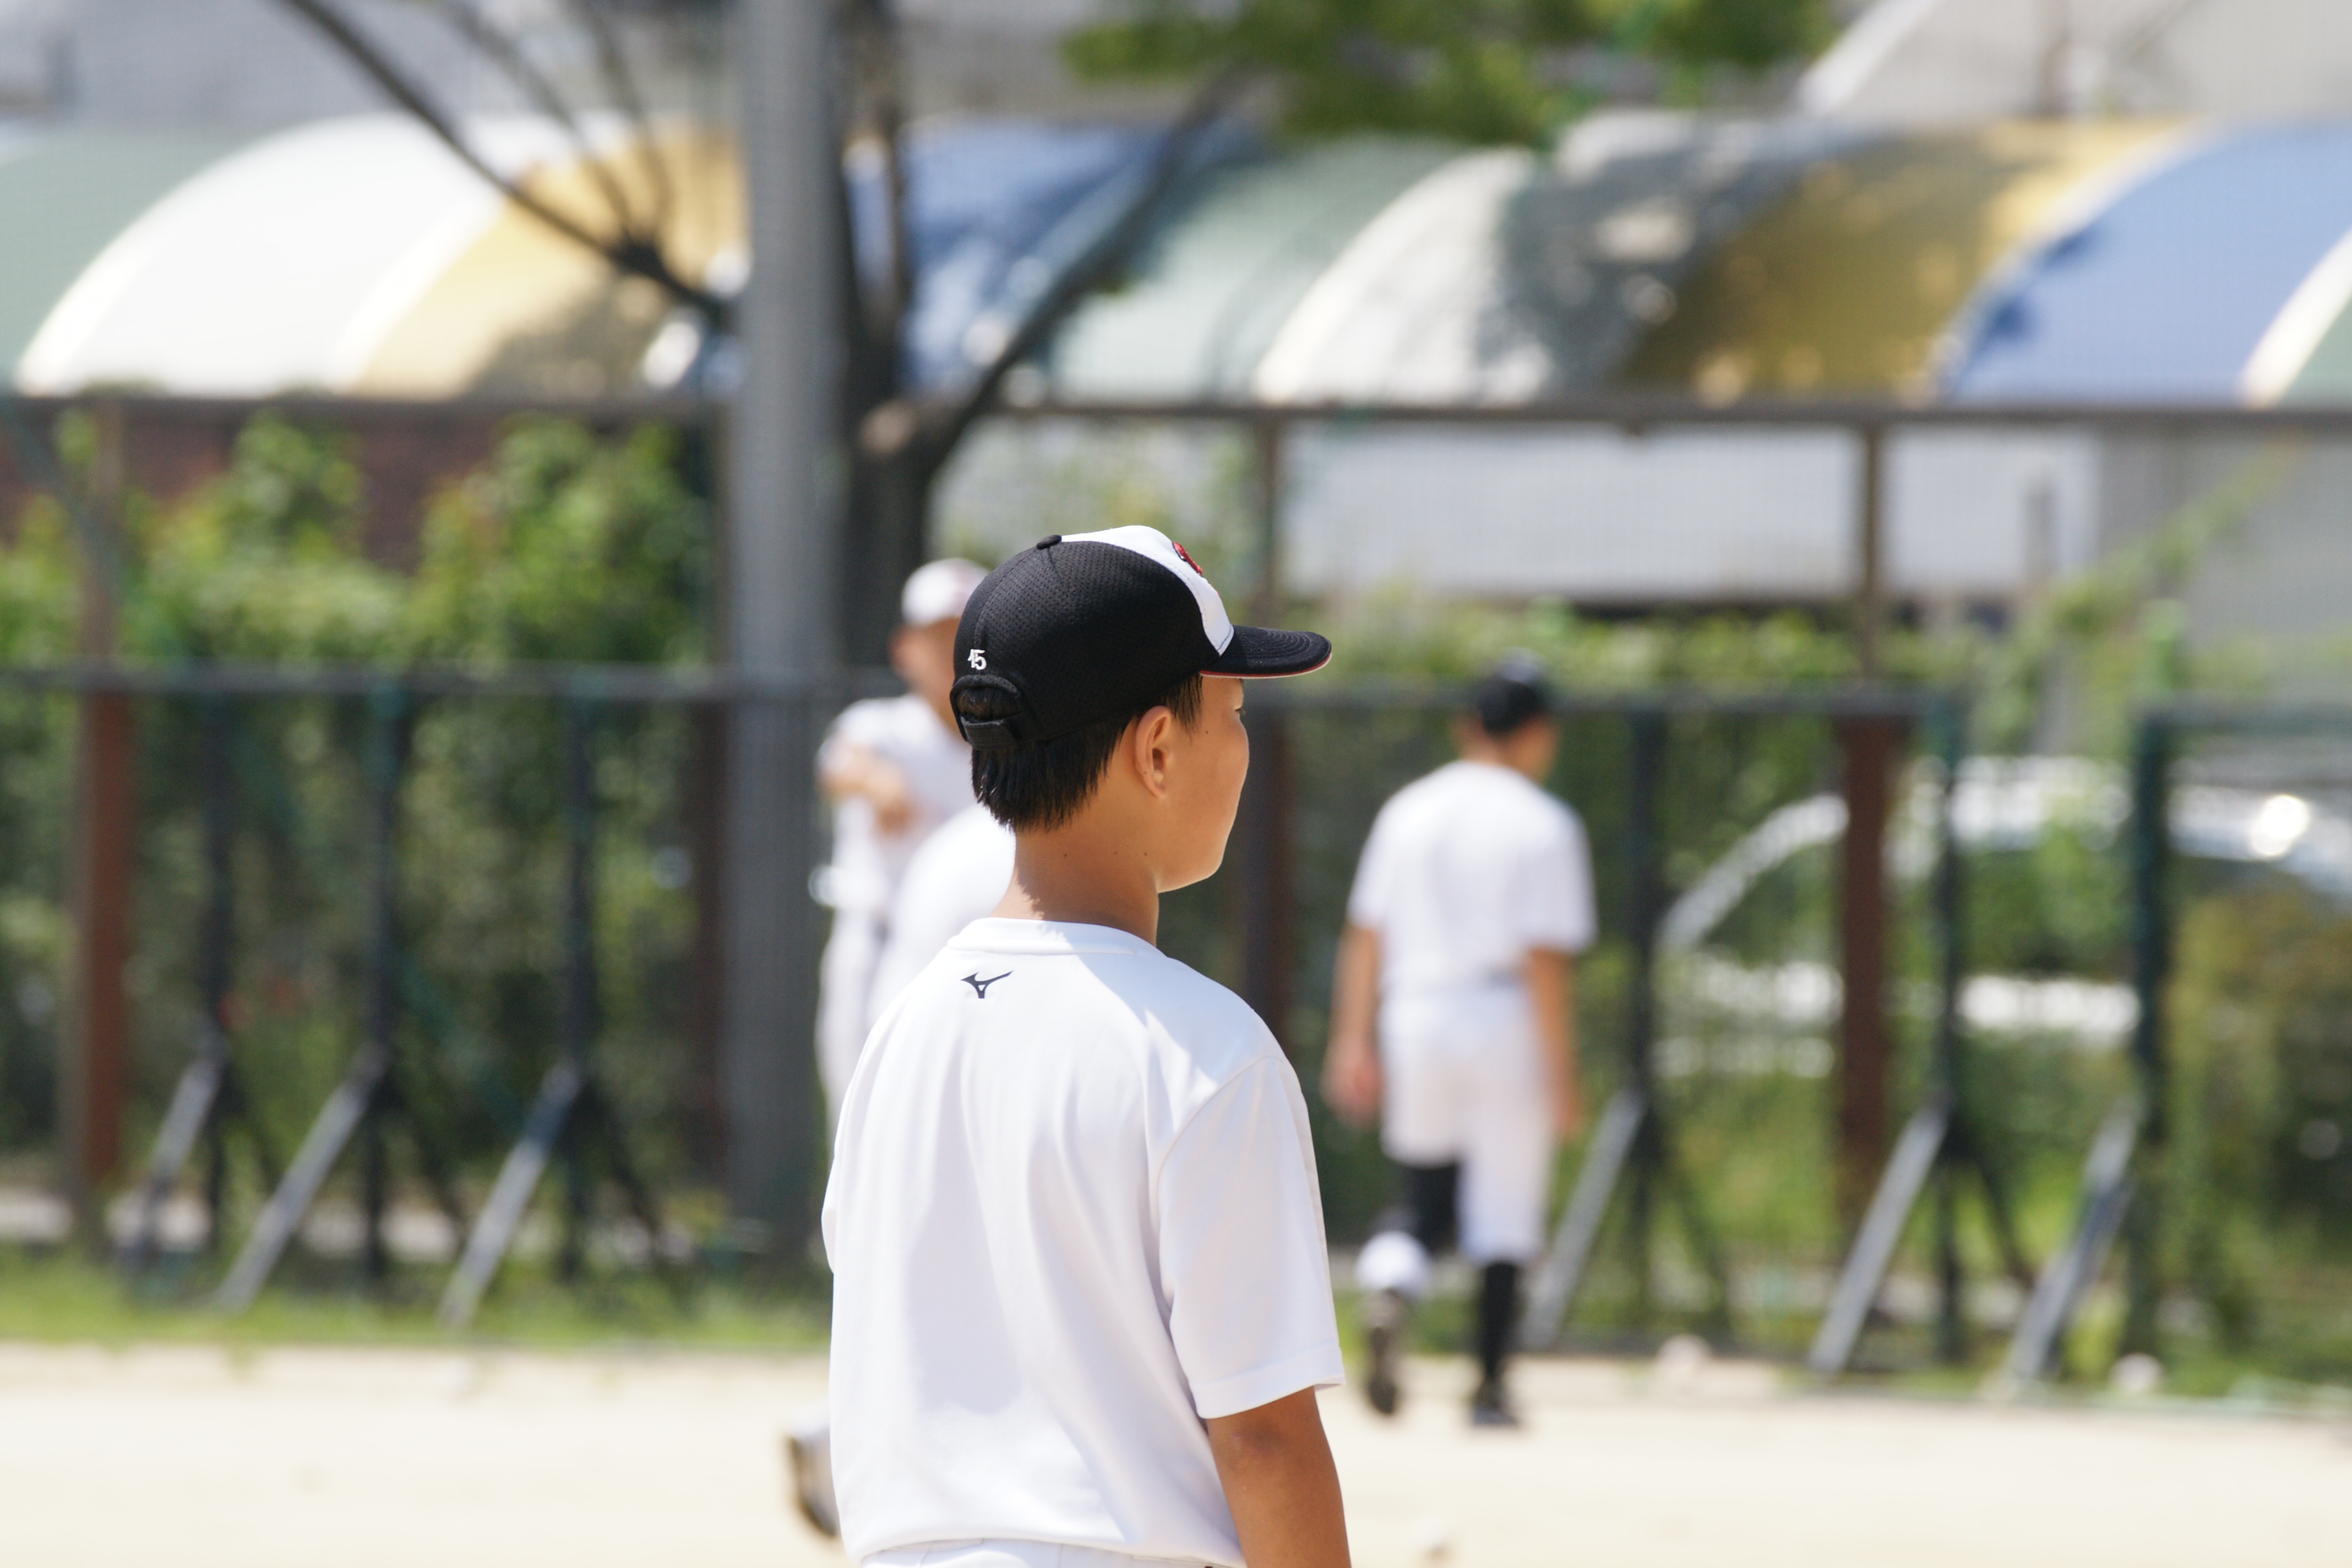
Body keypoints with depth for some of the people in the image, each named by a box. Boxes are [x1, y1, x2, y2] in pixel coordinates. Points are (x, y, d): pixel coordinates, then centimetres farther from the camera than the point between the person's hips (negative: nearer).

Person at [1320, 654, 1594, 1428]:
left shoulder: (1408, 811, 7)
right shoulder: (1545, 826, -7)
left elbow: (1365, 937, 5)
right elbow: (1547, 959, -12)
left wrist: (1353, 1043, 9)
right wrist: (1561, 1074, -10)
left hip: (1415, 1021, 3)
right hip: (1505, 1021, -3)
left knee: (1423, 1197, 14)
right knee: (1503, 1211, 7)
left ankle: (1390, 1282, -19)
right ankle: (1489, 1386, 10)